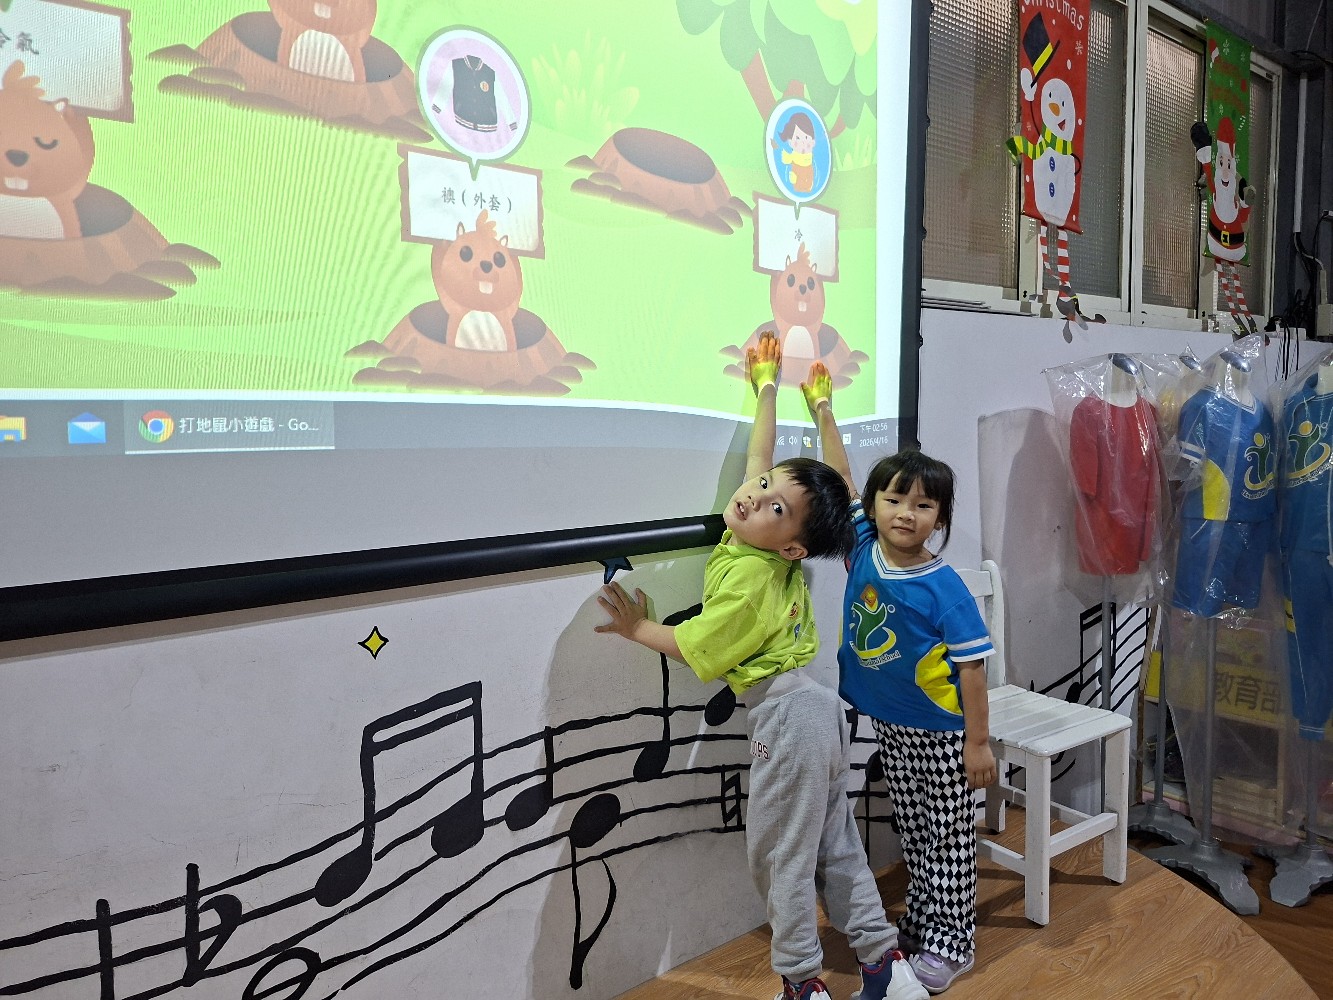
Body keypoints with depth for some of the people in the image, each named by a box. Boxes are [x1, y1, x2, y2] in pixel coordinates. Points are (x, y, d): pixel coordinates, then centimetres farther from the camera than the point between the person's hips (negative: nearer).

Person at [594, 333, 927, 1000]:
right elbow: (758, 454, 14)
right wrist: (766, 385, 24)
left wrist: (638, 628, 3)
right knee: (836, 848, 17)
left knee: (781, 857, 6)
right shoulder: (772, 553, 1)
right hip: (821, 709, 9)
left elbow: (695, 650, -11)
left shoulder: (747, 581, -20)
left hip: (786, 717, -9)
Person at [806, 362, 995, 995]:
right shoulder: (863, 549, -8)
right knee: (911, 830, 21)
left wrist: (978, 743, -16)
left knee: (950, 834, 10)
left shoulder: (943, 589, -23)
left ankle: (949, 943, 24)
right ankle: (920, 919, 39)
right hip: (889, 724, 6)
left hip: (940, 733, -6)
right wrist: (822, 411, 2)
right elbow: (839, 482, 0)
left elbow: (972, 666, -18)